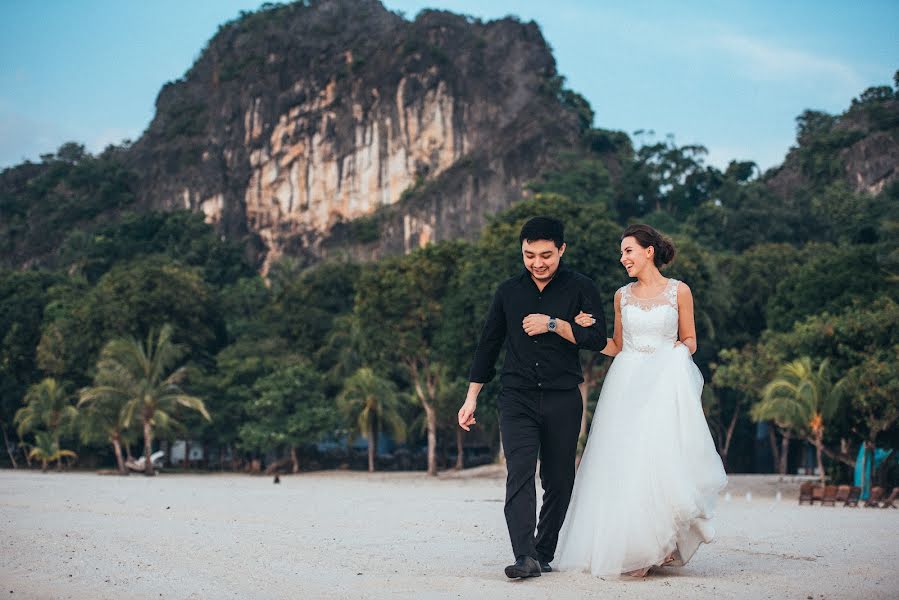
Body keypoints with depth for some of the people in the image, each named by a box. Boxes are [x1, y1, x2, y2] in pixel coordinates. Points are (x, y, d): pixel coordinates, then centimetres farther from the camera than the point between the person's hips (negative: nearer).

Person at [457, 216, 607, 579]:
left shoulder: (580, 289, 2)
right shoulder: (508, 292, 10)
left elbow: (597, 339, -8)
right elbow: (488, 345, 15)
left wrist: (553, 324, -15)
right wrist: (471, 398, 13)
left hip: (563, 400, 0)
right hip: (517, 399, 1)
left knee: (558, 481, 6)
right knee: (520, 474, -16)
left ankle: (544, 554, 19)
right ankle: (525, 558, -24)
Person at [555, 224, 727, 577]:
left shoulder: (679, 291, 5)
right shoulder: (623, 295, 13)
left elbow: (690, 341, 10)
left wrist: (678, 350, -11)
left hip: (665, 384, -3)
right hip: (626, 384, 3)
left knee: (660, 460, -15)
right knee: (623, 464, -5)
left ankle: (655, 546, -4)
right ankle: (629, 550, 3)